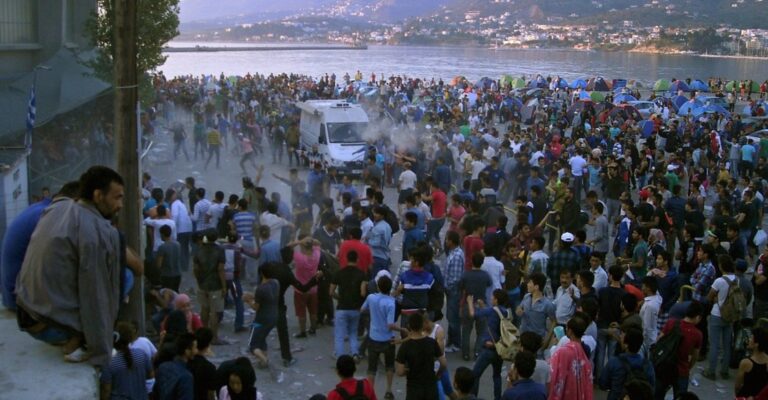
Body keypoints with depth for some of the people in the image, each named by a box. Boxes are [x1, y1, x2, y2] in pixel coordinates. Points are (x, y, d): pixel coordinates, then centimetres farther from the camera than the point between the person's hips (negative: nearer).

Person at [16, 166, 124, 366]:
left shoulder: (57, 207, 5)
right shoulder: (100, 231, -18)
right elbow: (97, 297, -19)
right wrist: (102, 357, -14)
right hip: (55, 325, -8)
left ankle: (72, 338, 9)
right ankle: (75, 343, -4)